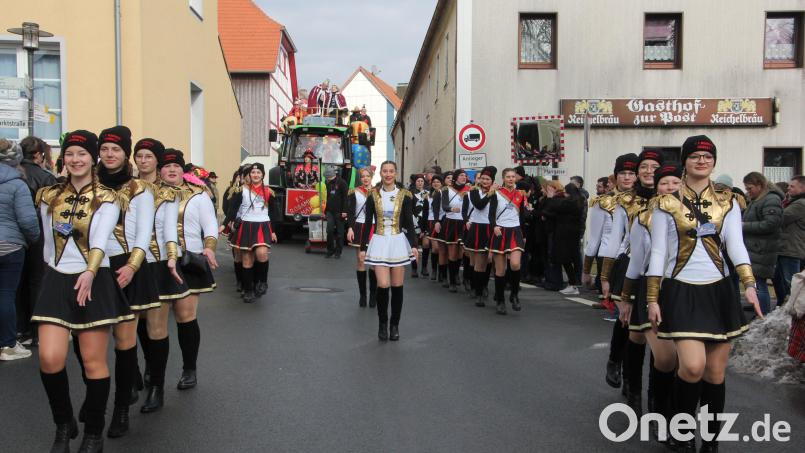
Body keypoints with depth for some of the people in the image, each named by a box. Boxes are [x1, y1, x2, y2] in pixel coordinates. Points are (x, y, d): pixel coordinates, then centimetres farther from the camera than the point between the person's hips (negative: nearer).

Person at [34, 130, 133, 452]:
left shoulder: (107, 199, -3)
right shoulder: (48, 196, 9)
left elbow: (100, 241, -17)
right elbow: (49, 239, 17)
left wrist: (89, 273, -33)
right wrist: (56, 271, 17)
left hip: (92, 282, -3)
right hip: (56, 281, 3)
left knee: (93, 361, 1)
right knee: (49, 359, -7)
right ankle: (64, 425, 17)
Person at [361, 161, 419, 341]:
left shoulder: (404, 195, 1)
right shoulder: (373, 195, 2)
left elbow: (409, 223, 2)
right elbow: (367, 222, 5)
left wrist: (414, 245, -8)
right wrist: (363, 247, 4)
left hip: (398, 242, 0)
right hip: (379, 243, 0)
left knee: (397, 286, 3)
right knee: (383, 285, -10)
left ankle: (394, 325, 18)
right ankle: (382, 323, 11)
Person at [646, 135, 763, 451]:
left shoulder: (727, 203, 7)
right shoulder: (667, 204, 1)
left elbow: (736, 246, -4)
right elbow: (658, 253, -1)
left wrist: (749, 285, -20)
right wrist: (652, 299, -4)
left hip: (718, 292, 3)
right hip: (681, 292, -3)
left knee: (716, 372, 6)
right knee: (693, 366, -17)